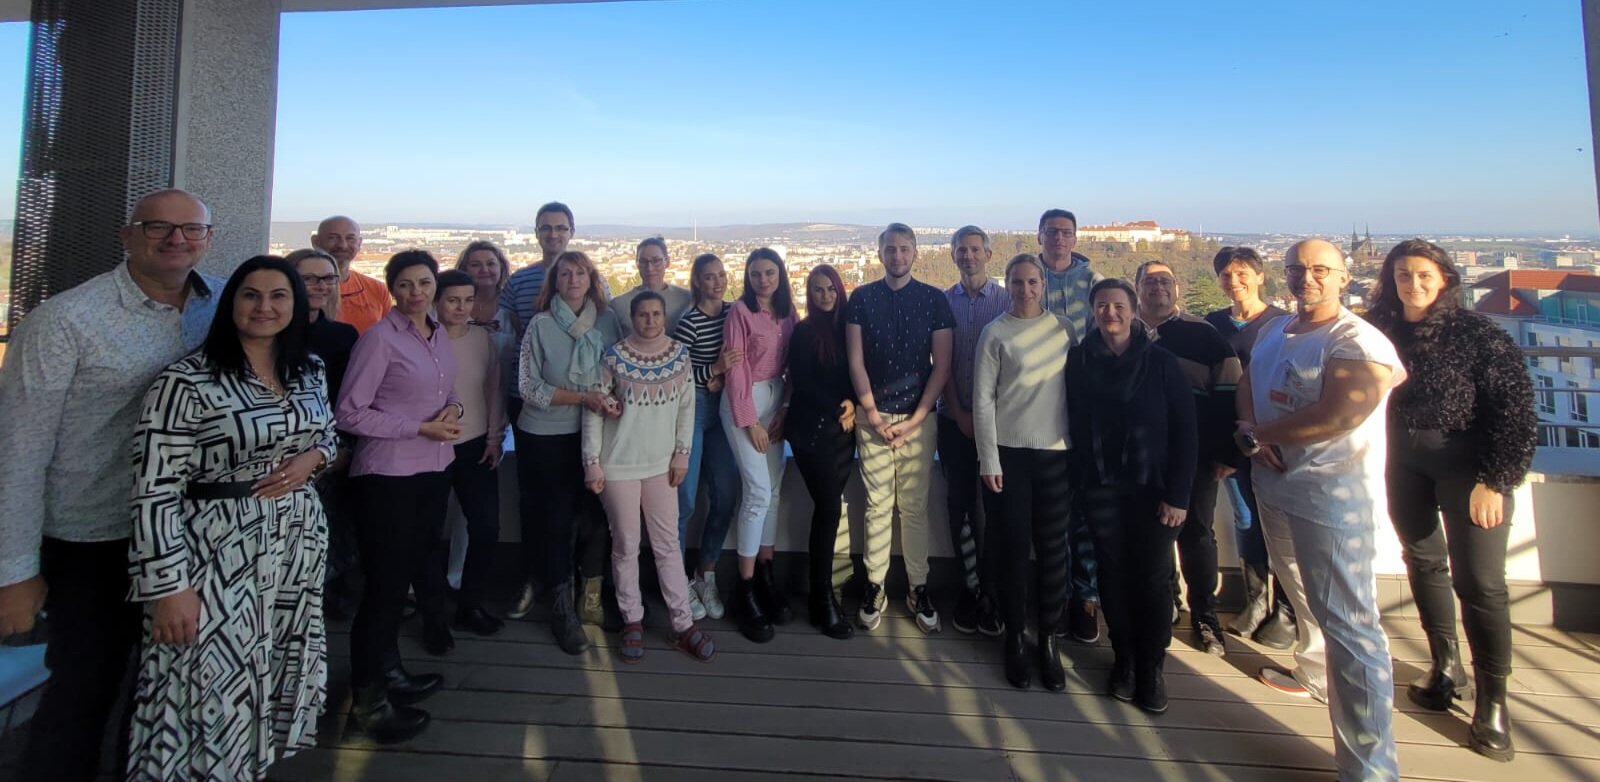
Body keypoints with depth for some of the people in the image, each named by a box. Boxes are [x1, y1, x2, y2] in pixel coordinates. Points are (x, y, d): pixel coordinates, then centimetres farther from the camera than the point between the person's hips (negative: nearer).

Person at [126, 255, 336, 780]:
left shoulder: (310, 370, 5)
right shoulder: (187, 381, -14)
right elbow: (154, 491, -15)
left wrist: (311, 458, -5)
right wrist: (169, 585, -18)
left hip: (297, 545, 6)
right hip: (218, 554, -5)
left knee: (281, 677, 18)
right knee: (215, 691, 5)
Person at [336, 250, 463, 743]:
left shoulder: (439, 334, 9)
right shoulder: (379, 338, -11)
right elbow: (350, 413, -13)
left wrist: (454, 408, -2)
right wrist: (421, 428, -17)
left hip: (435, 468, 7)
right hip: (388, 474, -7)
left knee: (412, 570, 16)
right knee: (386, 583, -1)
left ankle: (389, 674, 33)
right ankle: (368, 701, 15)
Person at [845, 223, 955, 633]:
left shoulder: (934, 299, 4)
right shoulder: (861, 299, 5)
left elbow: (942, 365, 1)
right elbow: (855, 362, 1)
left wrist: (916, 418, -6)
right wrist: (874, 415, -5)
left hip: (918, 417, 0)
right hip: (874, 416, 0)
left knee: (915, 506, 4)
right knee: (878, 506, 3)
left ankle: (918, 588, 14)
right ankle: (875, 585, 13)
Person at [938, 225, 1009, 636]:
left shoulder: (1007, 300, 1)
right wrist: (960, 414, -5)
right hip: (955, 418, 1)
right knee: (960, 503, 5)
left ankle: (989, 590, 13)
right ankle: (971, 586, 17)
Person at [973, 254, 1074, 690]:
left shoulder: (1063, 329, 7)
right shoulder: (996, 332, -1)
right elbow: (982, 398, -3)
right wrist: (989, 458, -8)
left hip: (1056, 451, 2)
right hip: (1008, 451, -2)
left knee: (1053, 548, 5)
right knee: (1013, 547, 4)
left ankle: (1048, 638, 20)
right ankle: (1015, 637, 19)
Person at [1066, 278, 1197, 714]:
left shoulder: (1161, 362, -4)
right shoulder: (1080, 361, 1)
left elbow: (1185, 432, -4)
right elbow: (1075, 425, 4)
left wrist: (1178, 495, -8)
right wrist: (1080, 482, -2)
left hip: (1153, 489, -1)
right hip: (1101, 489, 1)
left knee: (1154, 578, 3)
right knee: (1113, 575, 7)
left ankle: (1152, 667, 20)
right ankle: (1123, 661, 24)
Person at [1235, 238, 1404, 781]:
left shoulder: (1356, 341, -16)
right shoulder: (1274, 330, 10)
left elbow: (1338, 417, -26)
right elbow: (1247, 386, 15)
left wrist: (1255, 433, -13)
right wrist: (1252, 434, -7)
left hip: (1333, 494, -8)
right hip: (1273, 482, 8)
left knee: (1347, 623, -6)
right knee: (1303, 600, 27)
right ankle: (1314, 668, 52)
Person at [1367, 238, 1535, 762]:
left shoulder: (1478, 334, -9)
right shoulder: (1380, 331, 1)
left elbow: (1515, 409, -10)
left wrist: (1493, 480, -15)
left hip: (1466, 464, -4)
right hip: (1404, 463, 4)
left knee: (1478, 581, -4)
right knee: (1424, 563, 13)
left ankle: (1492, 701, 9)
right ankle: (1446, 668, 29)